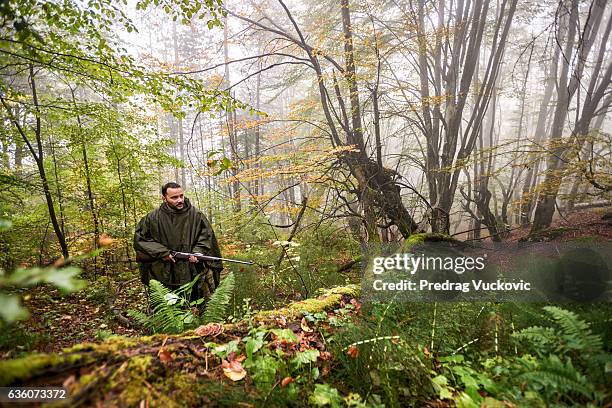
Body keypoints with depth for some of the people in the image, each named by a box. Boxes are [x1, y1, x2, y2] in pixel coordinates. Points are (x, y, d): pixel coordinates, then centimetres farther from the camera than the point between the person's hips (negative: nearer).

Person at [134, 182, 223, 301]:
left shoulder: (195, 215, -2)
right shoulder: (153, 218, -3)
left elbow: (206, 235, 4)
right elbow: (139, 238, 3)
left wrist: (198, 252, -12)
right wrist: (162, 253, -7)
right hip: (164, 276, 0)